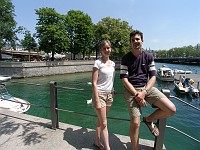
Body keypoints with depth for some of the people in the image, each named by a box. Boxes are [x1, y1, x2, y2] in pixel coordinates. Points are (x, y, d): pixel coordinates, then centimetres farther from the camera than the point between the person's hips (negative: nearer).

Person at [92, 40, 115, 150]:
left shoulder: (113, 63, 7)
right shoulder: (98, 63, -11)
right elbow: (94, 83, -15)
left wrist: (112, 92, 12)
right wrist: (97, 101, -18)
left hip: (110, 94, 6)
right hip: (100, 94, -6)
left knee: (100, 120, 18)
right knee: (104, 123, 3)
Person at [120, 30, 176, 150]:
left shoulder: (148, 57, 7)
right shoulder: (126, 58, -1)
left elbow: (153, 77, 2)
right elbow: (124, 79, -7)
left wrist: (144, 92, -14)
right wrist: (136, 94, -16)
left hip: (147, 87, 4)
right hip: (131, 89, -3)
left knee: (171, 109, -11)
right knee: (135, 123, -8)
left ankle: (148, 120, 17)